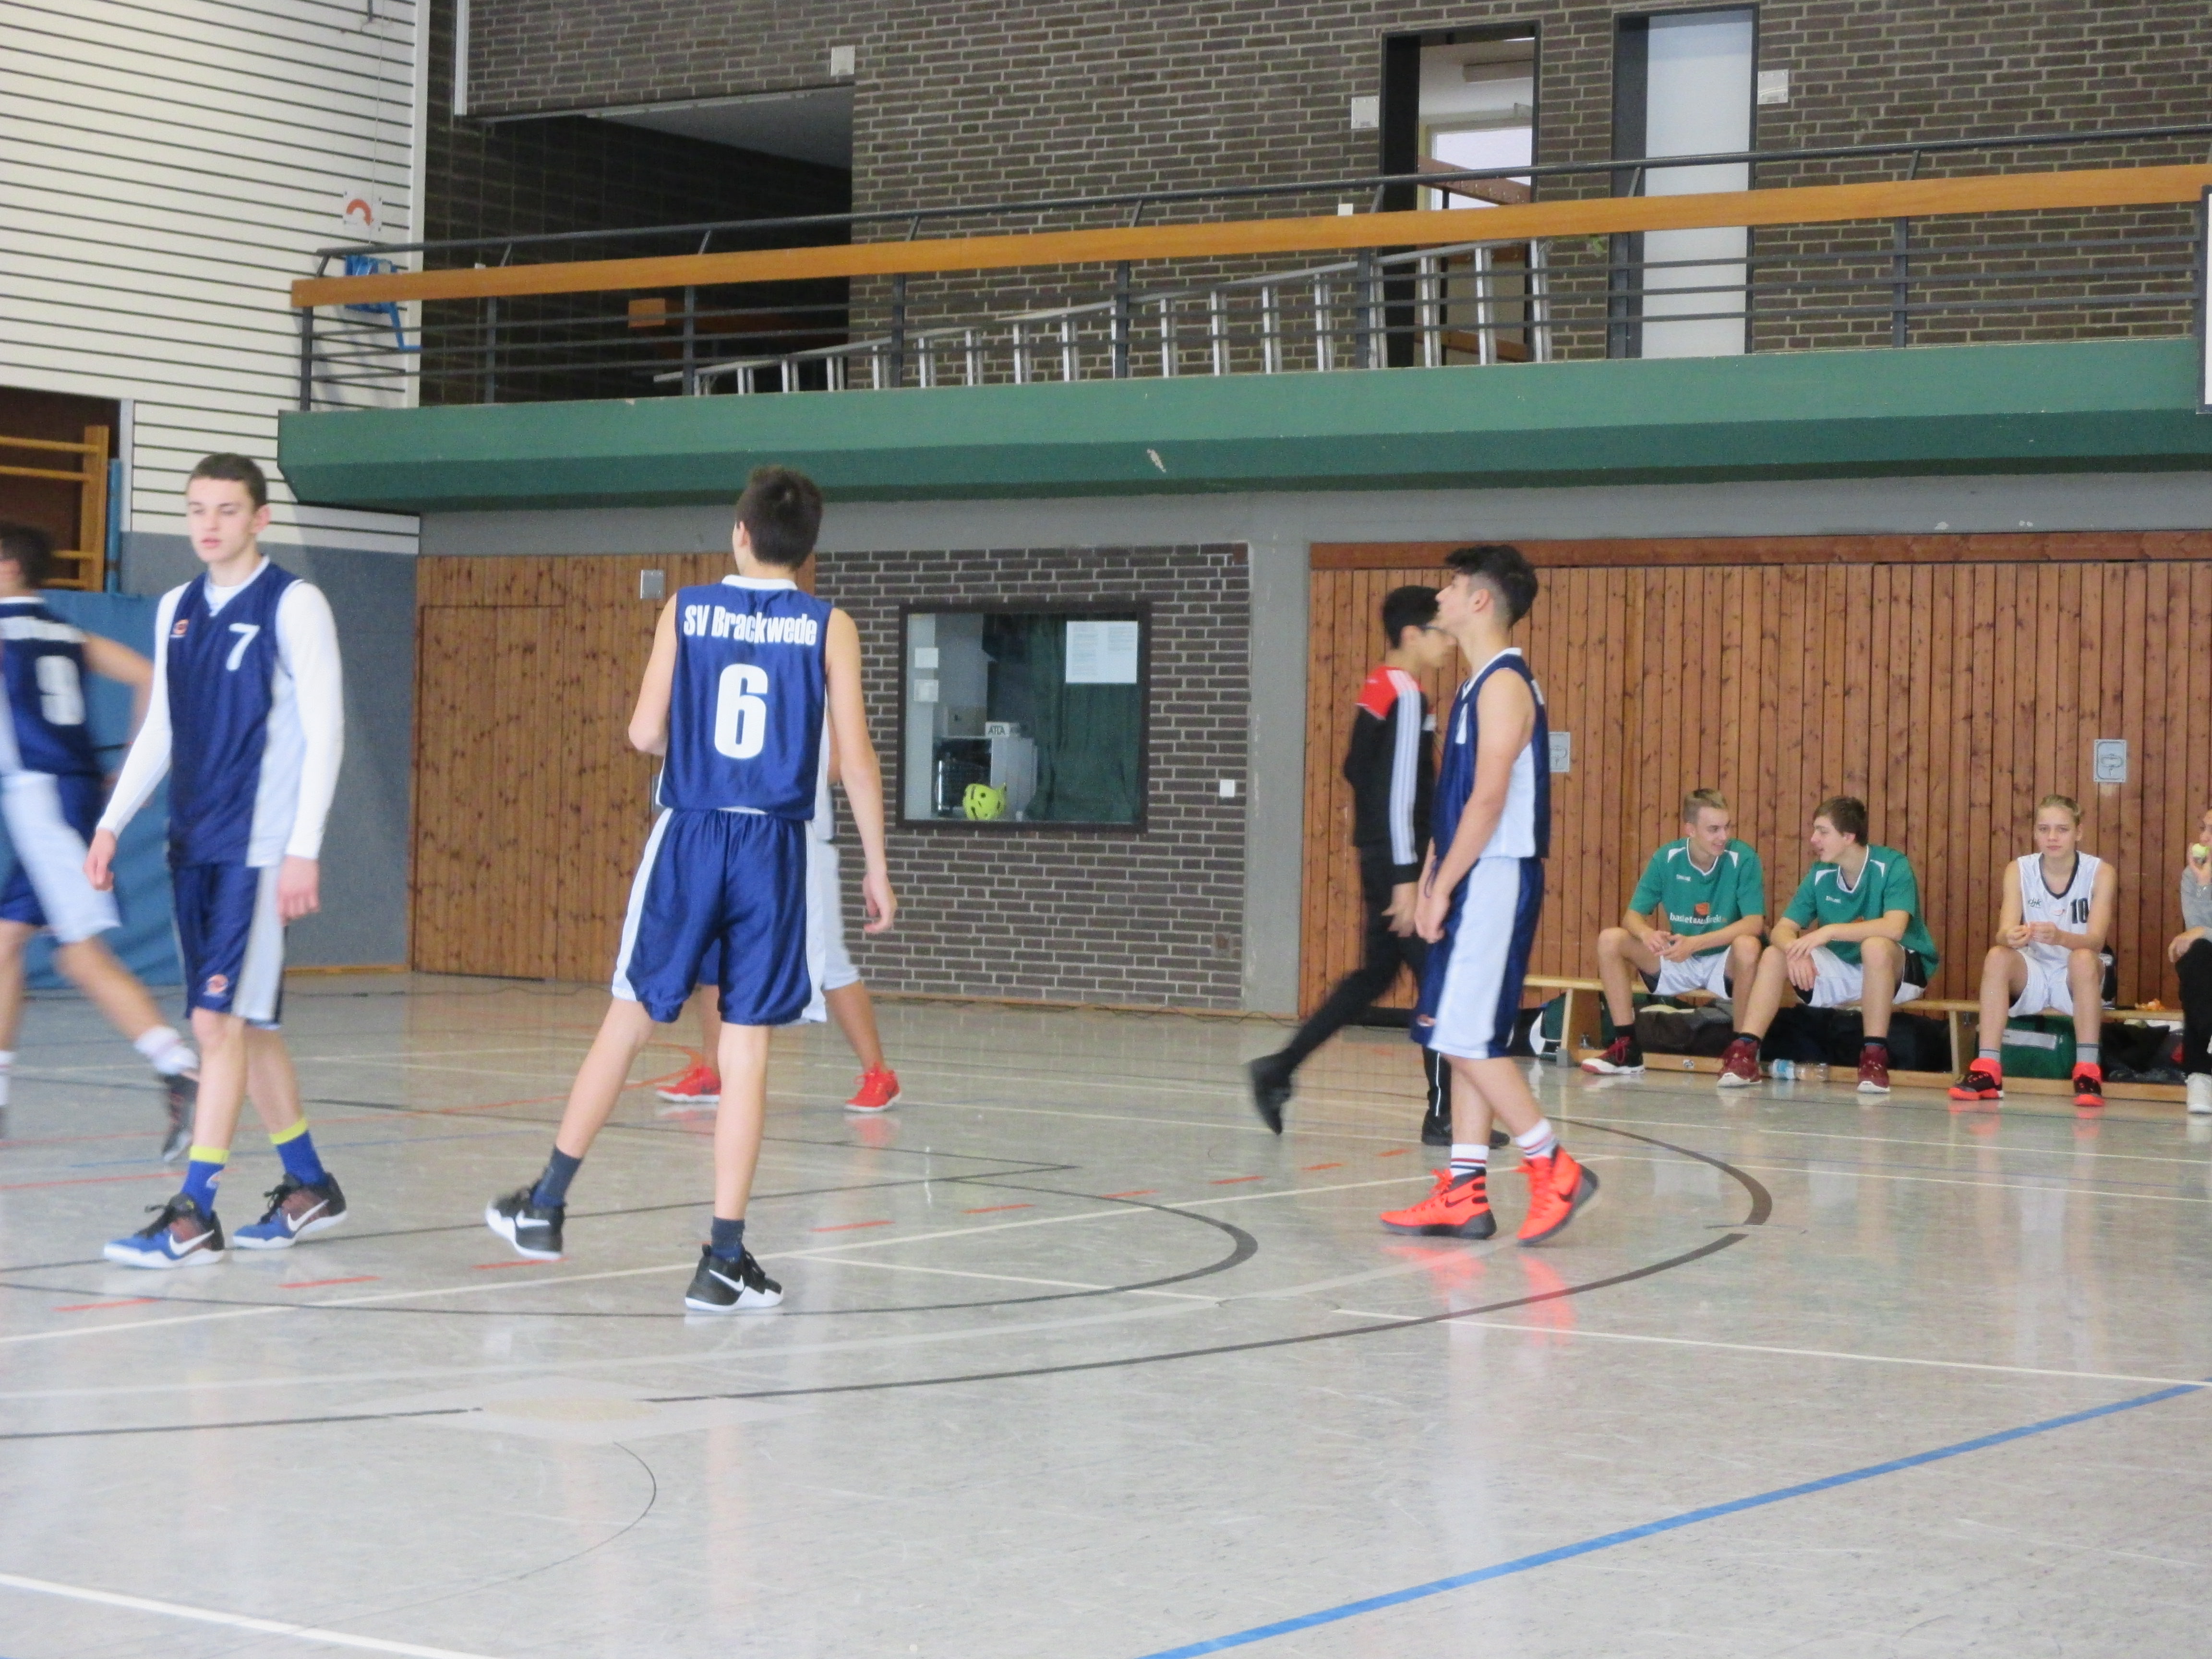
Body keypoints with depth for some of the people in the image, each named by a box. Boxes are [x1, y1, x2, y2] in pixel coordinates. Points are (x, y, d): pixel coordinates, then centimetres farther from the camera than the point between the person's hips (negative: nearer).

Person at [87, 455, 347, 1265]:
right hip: (193, 846, 7)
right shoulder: (177, 609, 13)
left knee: (220, 1021, -11)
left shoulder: (294, 605, -7)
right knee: (244, 1024, 11)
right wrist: (113, 822, 12)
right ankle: (310, 1186, 24)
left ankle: (193, 1216, -9)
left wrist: (304, 849, -15)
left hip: (260, 849, -7)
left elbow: (325, 732, -10)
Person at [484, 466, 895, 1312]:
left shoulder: (685, 610, 2)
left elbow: (645, 733, -1)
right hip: (773, 844, -1)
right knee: (746, 1052, 1)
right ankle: (724, 1260, 2)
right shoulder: (828, 627, 0)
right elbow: (855, 757, -4)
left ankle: (547, 1203, 23)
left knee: (629, 1018, 14)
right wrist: (876, 868, 4)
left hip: (688, 836, 1)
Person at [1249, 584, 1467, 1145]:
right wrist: (1406, 880, -22)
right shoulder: (1406, 696, -15)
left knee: (1373, 976, 17)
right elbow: (1400, 793, -20)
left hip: (1376, 855, 10)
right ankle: (1442, 1115, 2)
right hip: (1398, 859, -10)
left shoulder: (1377, 690, 14)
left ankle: (1279, 1070, 17)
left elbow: (1357, 772, 22)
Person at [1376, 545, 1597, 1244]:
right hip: (1474, 881, 10)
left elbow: (1488, 799, -19)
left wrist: (1443, 886, -18)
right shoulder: (1479, 685, 17)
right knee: (1466, 1040, 9)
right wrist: (1430, 878, 16)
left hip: (1494, 880, -10)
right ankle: (1464, 1193, 11)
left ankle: (1555, 1168, -4)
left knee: (1465, 1037, -10)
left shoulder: (1504, 684, -13)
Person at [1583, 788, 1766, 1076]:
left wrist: (1695, 943, -34)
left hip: (1725, 965, -3)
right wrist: (1647, 934, -31)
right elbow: (1633, 916, -5)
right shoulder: (1667, 858, -5)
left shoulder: (1743, 860, -14)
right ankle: (1627, 1051, -12)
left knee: (1747, 945, -36)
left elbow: (1754, 922, -22)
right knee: (1611, 939, -15)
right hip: (1676, 965, 4)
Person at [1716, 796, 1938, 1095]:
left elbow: (1894, 927, -34)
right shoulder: (1821, 874, -2)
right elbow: (1783, 929, -5)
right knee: (1774, 956, -11)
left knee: (1875, 946, -37)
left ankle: (1875, 1057, -33)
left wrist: (1830, 931, -40)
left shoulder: (1892, 866, -18)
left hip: (1901, 972, -6)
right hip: (1842, 971, 6)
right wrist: (1795, 952, -29)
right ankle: (1745, 1051, -19)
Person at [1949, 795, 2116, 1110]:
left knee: (2083, 958, -33)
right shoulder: (2020, 870, -3)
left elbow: (2096, 940, -21)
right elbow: (2004, 933, -16)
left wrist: (2059, 937, -43)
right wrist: (2011, 937, -42)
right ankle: (1986, 1071, -31)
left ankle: (2088, 1073, -33)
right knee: (1997, 956, -28)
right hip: (2032, 978, 2)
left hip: (2079, 979, -2)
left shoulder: (2100, 872, -8)